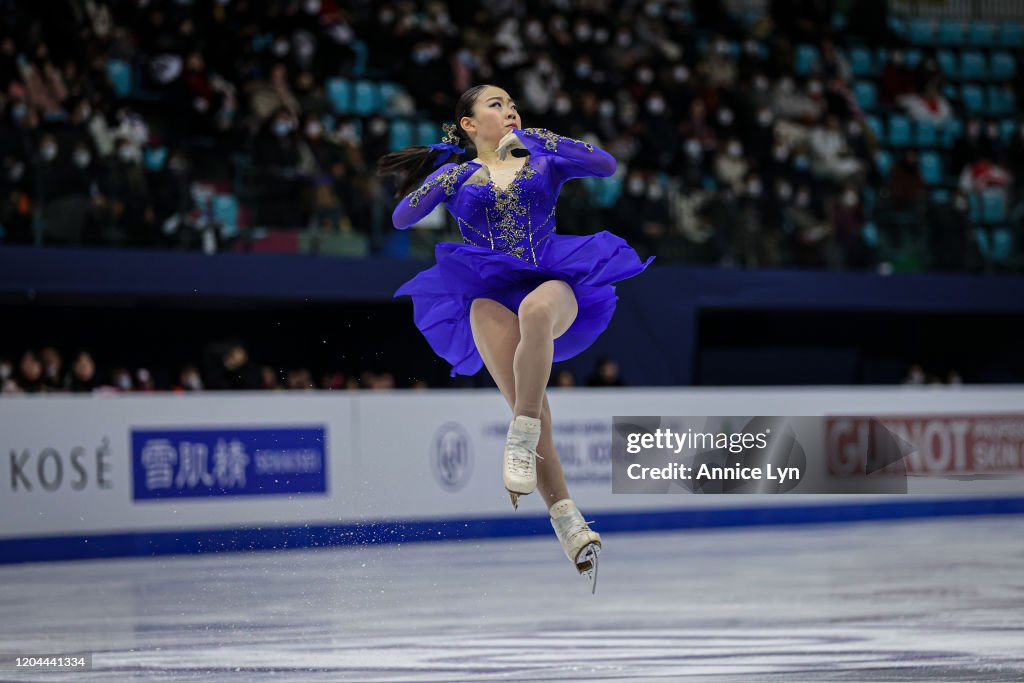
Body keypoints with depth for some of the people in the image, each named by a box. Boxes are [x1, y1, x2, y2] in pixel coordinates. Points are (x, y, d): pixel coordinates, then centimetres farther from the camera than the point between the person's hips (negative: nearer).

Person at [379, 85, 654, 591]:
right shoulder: (456, 176, 17)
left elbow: (607, 165, 4)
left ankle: (522, 439, -35)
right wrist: (442, 181, -8)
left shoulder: (542, 159, 19)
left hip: (553, 284, 0)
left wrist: (535, 142, -2)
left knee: (535, 309, -39)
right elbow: (401, 218, 6)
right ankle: (564, 517, -30)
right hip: (490, 292, 0)